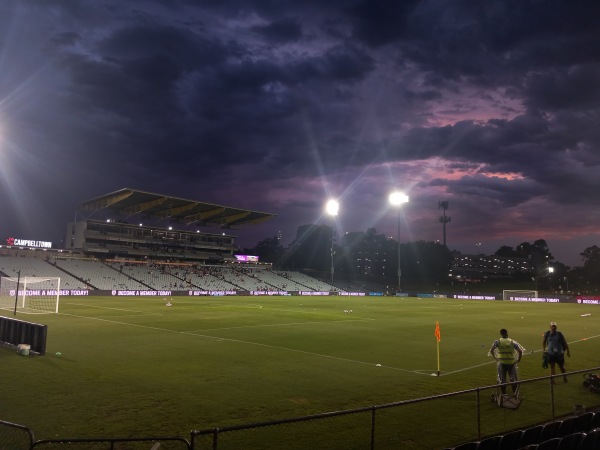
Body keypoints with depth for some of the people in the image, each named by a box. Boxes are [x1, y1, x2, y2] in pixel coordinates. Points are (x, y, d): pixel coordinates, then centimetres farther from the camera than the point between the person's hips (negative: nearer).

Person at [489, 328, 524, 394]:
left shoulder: (497, 341, 0)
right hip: (511, 362, 1)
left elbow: (491, 350, -10)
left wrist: (495, 358, 2)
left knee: (502, 379, 10)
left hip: (502, 362, -1)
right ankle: (515, 393, 15)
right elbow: (520, 351, -3)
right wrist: (518, 360, 6)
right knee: (513, 379, 12)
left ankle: (504, 393, 14)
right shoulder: (512, 342, 4)